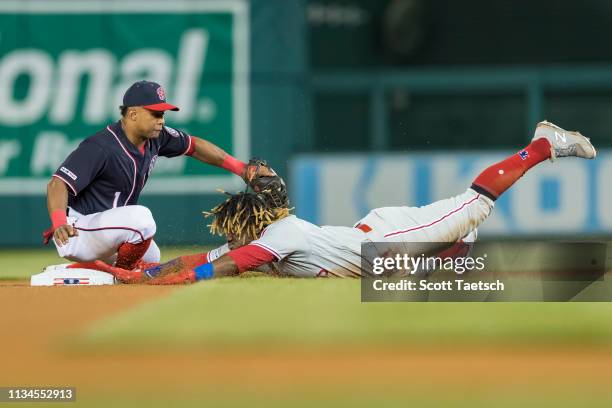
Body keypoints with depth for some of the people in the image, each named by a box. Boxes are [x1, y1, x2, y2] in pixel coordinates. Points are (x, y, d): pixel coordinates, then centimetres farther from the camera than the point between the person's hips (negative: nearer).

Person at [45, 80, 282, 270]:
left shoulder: (156, 138, 0)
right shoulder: (100, 147, -26)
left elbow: (193, 146, 15)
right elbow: (58, 184, -31)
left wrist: (241, 168, 9)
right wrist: (59, 225, -49)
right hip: (77, 234, -10)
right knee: (141, 217, -32)